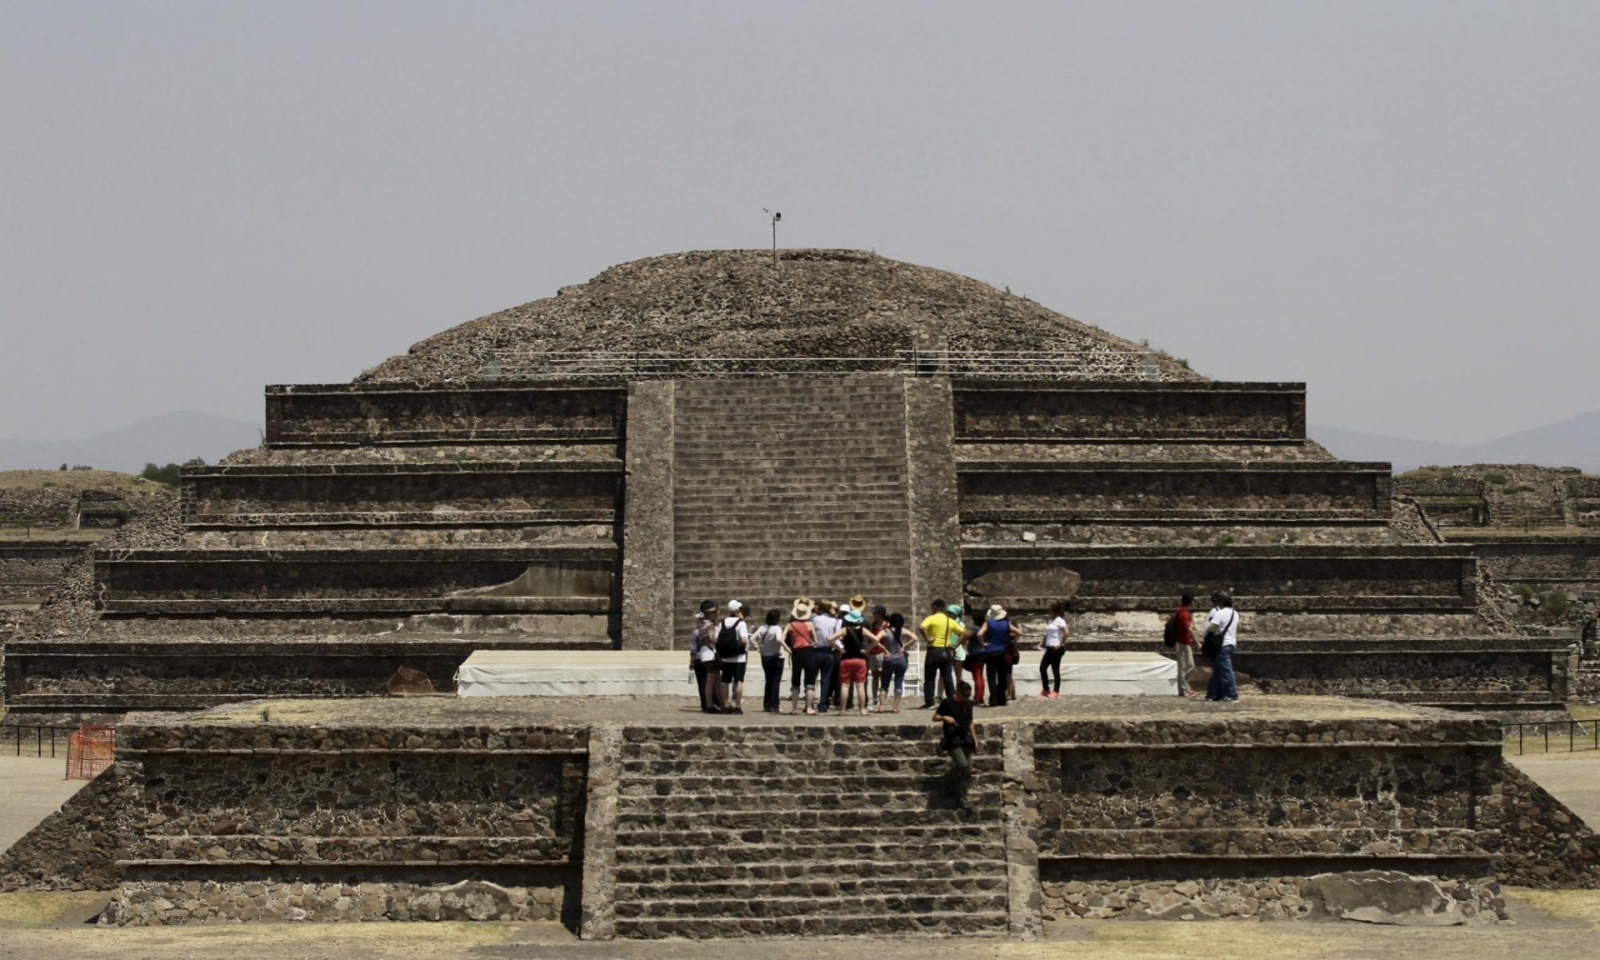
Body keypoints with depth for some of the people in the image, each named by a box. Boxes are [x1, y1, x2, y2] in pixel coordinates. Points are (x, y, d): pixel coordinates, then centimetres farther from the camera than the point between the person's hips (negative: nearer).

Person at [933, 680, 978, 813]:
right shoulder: (948, 703, -7)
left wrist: (974, 738, 15)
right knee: (962, 764, -26)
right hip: (952, 740, -6)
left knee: (967, 772, 2)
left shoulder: (969, 704, 11)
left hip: (966, 740, 6)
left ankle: (961, 802, 9)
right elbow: (935, 717, -1)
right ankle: (953, 782, 3)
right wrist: (945, 718, -21)